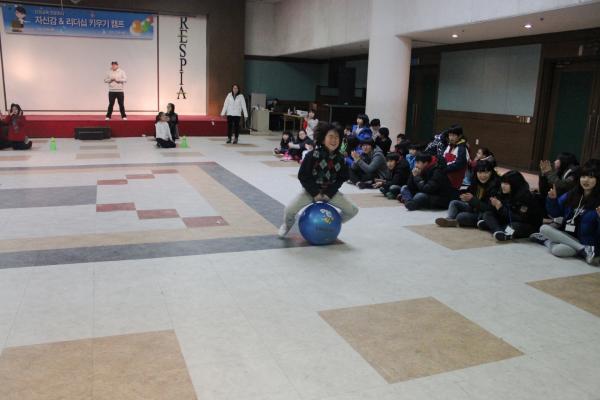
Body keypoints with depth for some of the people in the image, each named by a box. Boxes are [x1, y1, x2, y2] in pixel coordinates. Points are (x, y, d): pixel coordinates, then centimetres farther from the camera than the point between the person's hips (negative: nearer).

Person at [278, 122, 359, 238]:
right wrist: (315, 193, -17)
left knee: (353, 211, -4)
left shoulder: (339, 158, -5)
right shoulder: (312, 155, -18)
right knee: (289, 210, -23)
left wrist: (329, 193, -11)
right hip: (311, 191, -4)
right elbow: (303, 176, -15)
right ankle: (287, 224, 17)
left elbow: (341, 178, 1)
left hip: (330, 192, 4)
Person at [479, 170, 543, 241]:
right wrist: (495, 204, -24)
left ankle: (491, 224, -24)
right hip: (509, 222, 7)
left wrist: (501, 208, -28)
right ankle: (498, 231, -28)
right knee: (487, 214, -5)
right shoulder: (503, 193, -4)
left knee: (516, 226, -39)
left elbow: (521, 219, -28)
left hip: (529, 226, -7)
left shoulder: (525, 196, -23)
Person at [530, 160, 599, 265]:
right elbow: (555, 213, 11)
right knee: (544, 228, -21)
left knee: (557, 250, -35)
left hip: (584, 241, -7)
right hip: (565, 235, 7)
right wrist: (552, 199, -7)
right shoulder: (572, 194, 4)